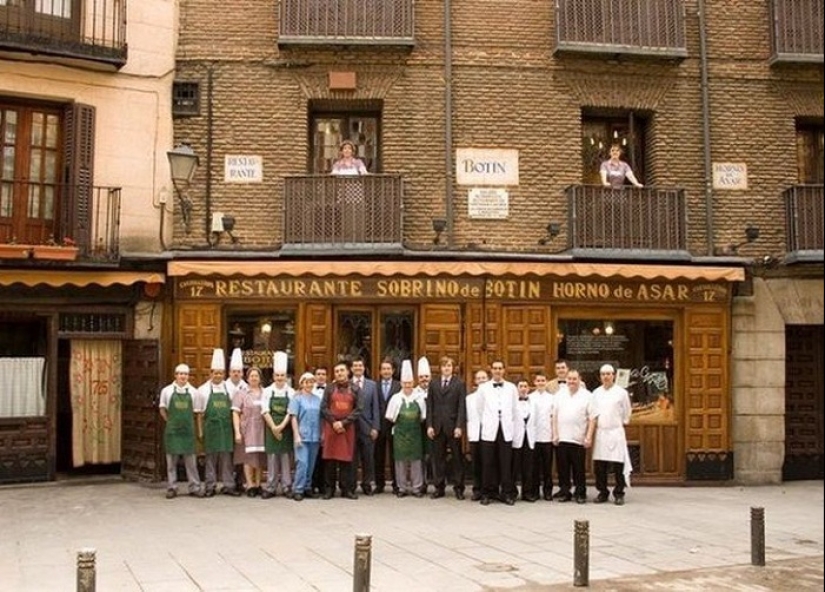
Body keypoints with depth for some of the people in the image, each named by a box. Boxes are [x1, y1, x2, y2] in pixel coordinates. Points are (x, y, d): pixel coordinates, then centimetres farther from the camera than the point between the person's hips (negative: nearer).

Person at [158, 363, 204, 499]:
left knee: (190, 458, 4)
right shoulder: (167, 390, 1)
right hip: (172, 429, -1)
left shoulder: (192, 391, 2)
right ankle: (172, 488, 12)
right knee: (172, 458, 4)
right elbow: (162, 410, 9)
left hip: (188, 429, 1)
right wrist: (171, 421, 4)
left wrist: (186, 421, 5)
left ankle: (194, 487, 9)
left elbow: (195, 410, 9)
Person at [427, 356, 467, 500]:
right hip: (437, 426, 2)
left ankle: (458, 488, 10)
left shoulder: (459, 384, 1)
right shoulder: (433, 384, 10)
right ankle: (439, 487, 12)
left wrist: (459, 426, -12)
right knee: (438, 458, 5)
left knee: (457, 458, 4)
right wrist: (429, 425, -1)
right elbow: (429, 406, 7)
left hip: (453, 426, -2)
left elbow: (462, 407, -4)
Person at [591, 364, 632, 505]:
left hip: (616, 432, -3)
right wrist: (595, 423, 8)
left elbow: (626, 414, 8)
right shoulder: (596, 393, 11)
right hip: (600, 432, 3)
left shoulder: (621, 392, 1)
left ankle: (619, 494, 5)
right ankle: (603, 493, 15)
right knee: (599, 466, 4)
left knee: (618, 466, -5)